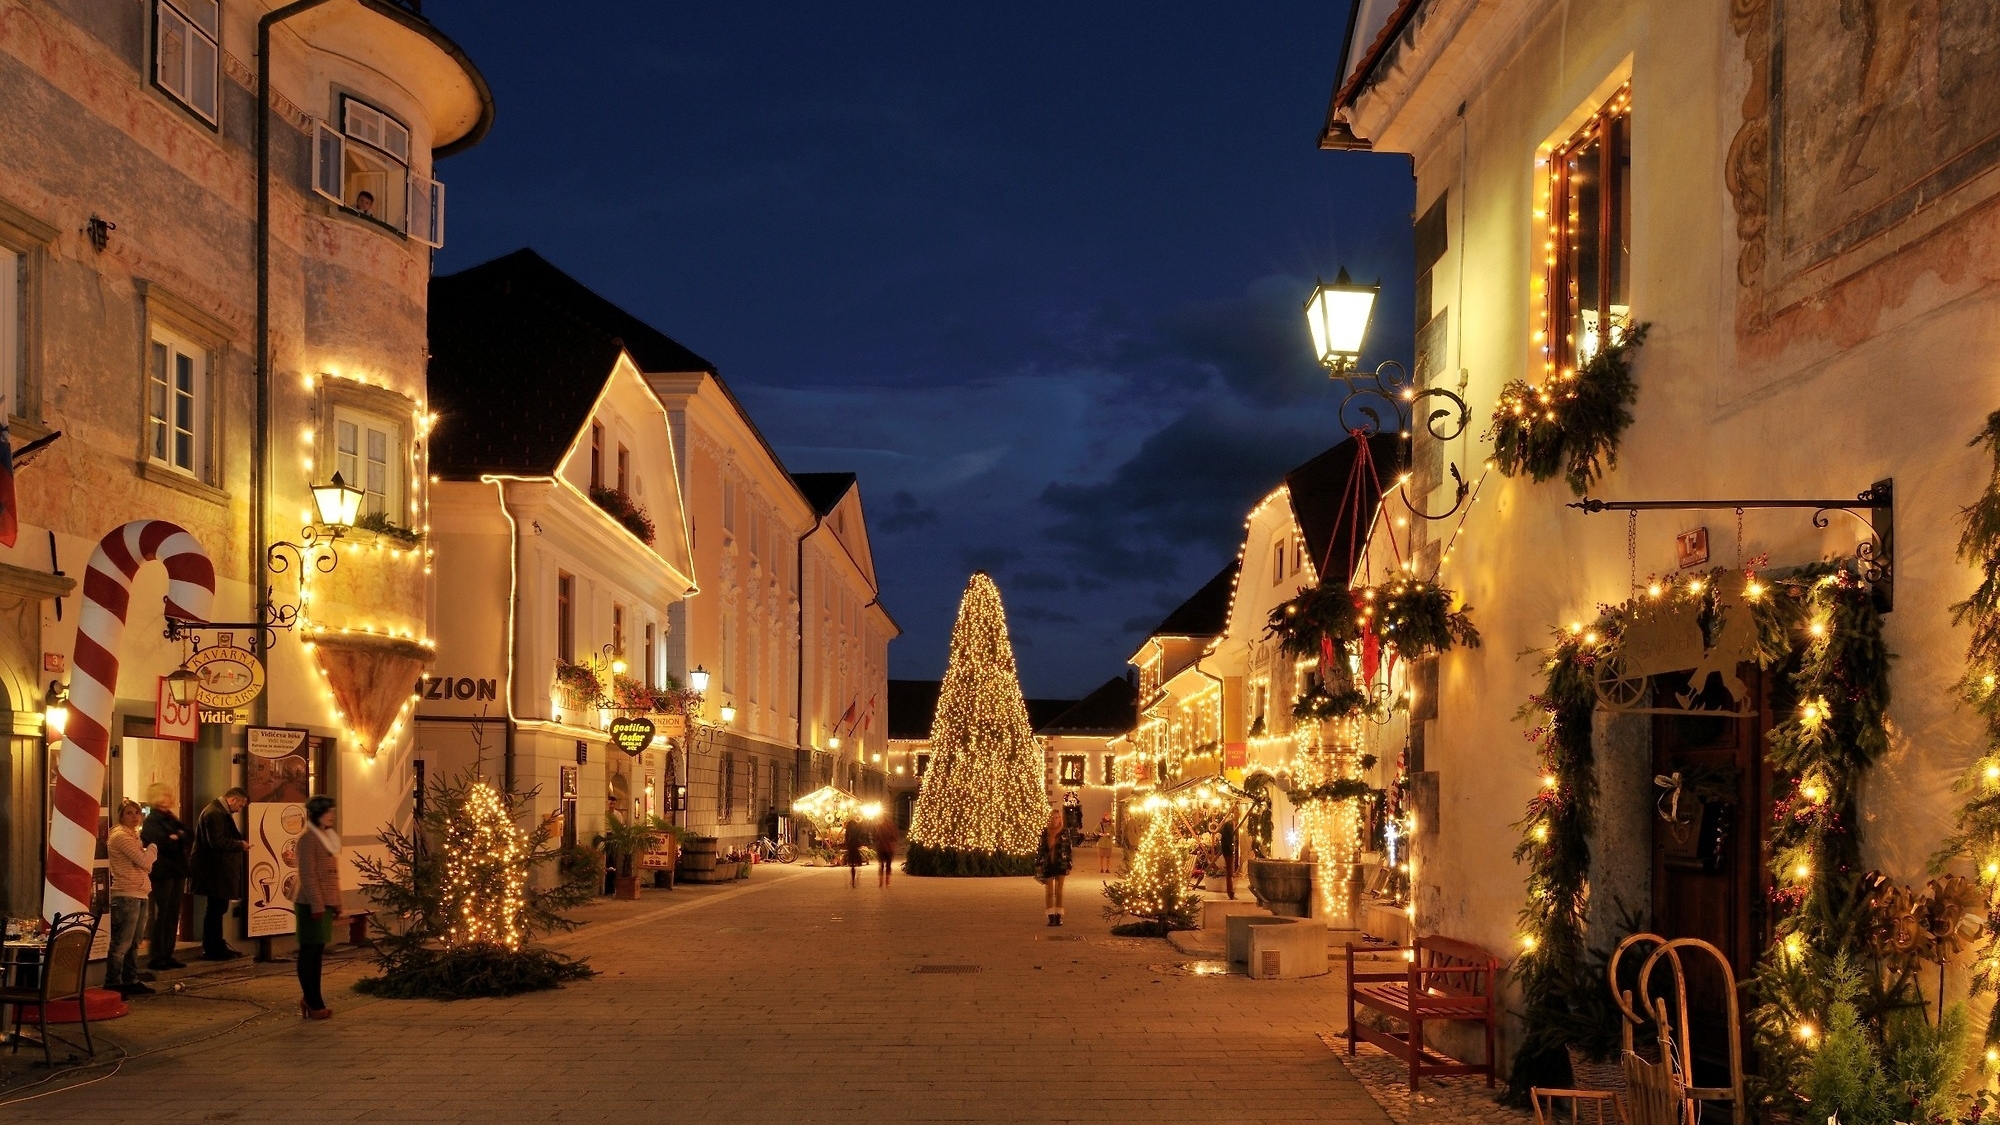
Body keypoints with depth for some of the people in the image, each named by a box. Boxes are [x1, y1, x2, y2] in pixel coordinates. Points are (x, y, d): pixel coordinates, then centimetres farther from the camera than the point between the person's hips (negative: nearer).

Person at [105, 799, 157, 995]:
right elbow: (144, 861, -17)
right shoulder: (120, 836, -11)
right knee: (121, 944, -8)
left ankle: (131, 981, 20)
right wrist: (153, 848, 2)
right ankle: (113, 984, -5)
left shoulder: (134, 835, 18)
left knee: (133, 943, 14)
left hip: (139, 895, 10)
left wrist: (148, 849, -3)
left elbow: (145, 865, 15)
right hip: (126, 896, -10)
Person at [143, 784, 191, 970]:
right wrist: (178, 838, -5)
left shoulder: (170, 818, 18)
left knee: (173, 915, 8)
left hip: (176, 871, 8)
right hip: (163, 872, -8)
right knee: (162, 915, -6)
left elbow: (186, 835, 9)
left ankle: (167, 955, 13)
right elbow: (165, 843, -20)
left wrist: (176, 837, -9)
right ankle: (157, 958, -2)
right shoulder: (152, 820, -7)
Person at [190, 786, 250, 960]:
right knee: (216, 909, -5)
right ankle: (213, 950, 1)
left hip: (218, 870, 11)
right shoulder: (214, 813, -18)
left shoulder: (220, 812, 17)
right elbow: (216, 841, -25)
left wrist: (239, 842, 9)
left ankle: (216, 946, 23)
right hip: (215, 871, -11)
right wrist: (240, 844, -15)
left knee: (217, 908, 15)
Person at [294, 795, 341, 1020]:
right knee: (309, 952, -3)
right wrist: (317, 904, -19)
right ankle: (313, 1004, -1)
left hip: (326, 904, 9)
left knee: (317, 953, 12)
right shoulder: (308, 839, -11)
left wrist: (336, 902, 17)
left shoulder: (328, 838, 16)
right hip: (312, 905, -9)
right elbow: (307, 875, -16)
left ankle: (311, 999, 17)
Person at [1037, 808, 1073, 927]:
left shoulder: (1065, 832, -1)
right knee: (1049, 892, 3)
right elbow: (1039, 848, 6)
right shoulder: (1044, 831, 2)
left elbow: (1069, 849, 0)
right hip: (1047, 865, 1)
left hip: (1060, 865, -1)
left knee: (1059, 892, 4)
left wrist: (1069, 866, -3)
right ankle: (1051, 917, 6)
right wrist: (1037, 864, 2)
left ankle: (1058, 917, 9)